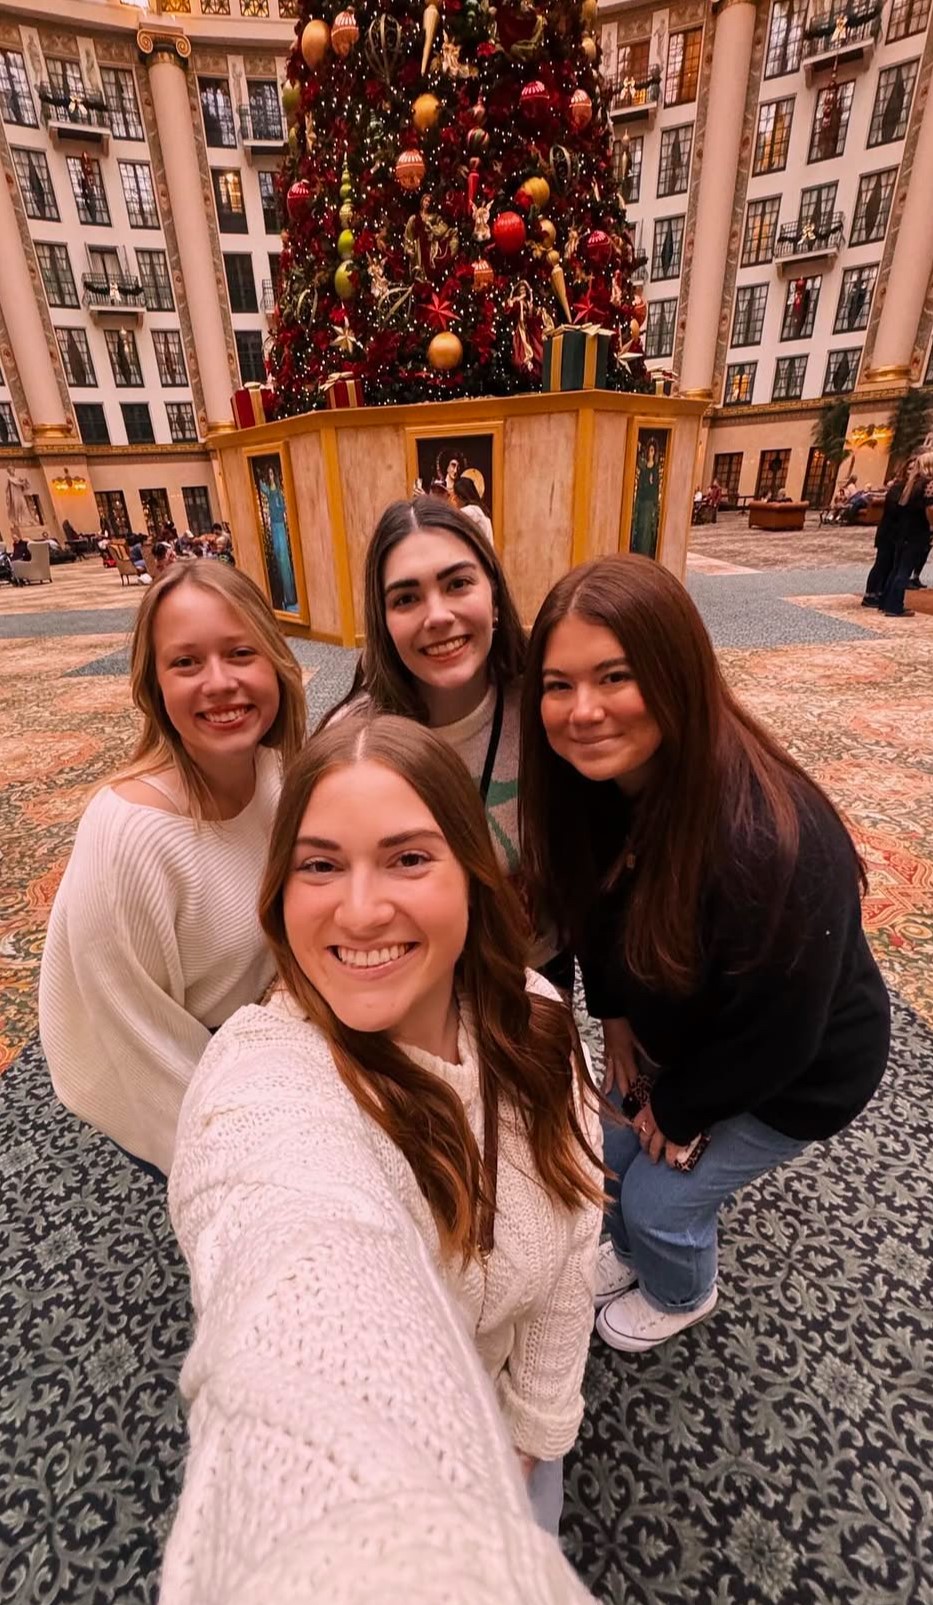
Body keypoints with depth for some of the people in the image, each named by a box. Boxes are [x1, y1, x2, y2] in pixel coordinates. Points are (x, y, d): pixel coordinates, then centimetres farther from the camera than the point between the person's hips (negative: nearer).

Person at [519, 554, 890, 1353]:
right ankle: (634, 1251, 56)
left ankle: (681, 1296, 48)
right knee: (620, 1153, 20)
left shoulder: (770, 845, -42)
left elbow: (773, 1037, -26)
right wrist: (617, 1018, -2)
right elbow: (597, 913, -1)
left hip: (796, 1073, -5)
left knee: (661, 1194, 10)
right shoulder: (600, 780, -20)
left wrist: (680, 1111, -11)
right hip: (683, 1035, 6)